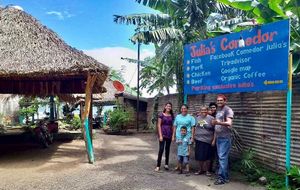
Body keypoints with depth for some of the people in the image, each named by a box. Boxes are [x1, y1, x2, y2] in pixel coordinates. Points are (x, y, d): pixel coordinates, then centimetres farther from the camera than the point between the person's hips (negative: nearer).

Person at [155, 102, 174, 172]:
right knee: (161, 149, -7)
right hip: (163, 134, -4)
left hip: (169, 134, 4)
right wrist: (160, 135, -11)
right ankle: (158, 165, -1)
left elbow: (172, 126, 9)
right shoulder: (161, 115, -4)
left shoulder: (172, 116, 7)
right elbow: (159, 125, -6)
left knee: (167, 149, 10)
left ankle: (166, 164, 21)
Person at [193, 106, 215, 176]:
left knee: (207, 156, 3)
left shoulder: (211, 118, -4)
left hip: (207, 141, -4)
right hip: (198, 140, 4)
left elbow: (215, 130, -6)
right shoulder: (197, 118, 11)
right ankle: (200, 169, 23)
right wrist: (193, 137, 13)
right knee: (199, 156, 8)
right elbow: (195, 128, 18)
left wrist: (214, 140, -10)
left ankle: (207, 170, 18)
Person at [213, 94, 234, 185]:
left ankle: (222, 177, -4)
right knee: (221, 157, 10)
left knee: (222, 157, -9)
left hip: (225, 138, -8)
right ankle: (225, 176, 18)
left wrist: (218, 123, -39)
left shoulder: (228, 110, -11)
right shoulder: (218, 110, 16)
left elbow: (229, 123, -24)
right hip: (218, 137, 8)